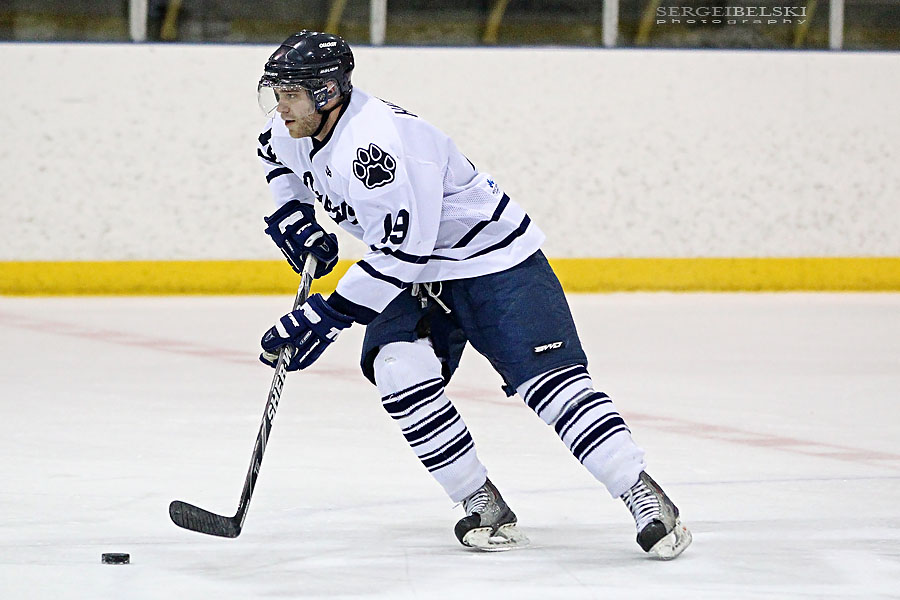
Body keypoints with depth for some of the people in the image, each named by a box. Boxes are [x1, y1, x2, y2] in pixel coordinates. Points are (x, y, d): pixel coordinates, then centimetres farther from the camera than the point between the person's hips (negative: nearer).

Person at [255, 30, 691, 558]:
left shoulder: (377, 143, -31)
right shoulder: (300, 128, -2)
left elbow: (401, 253, -33)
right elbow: (277, 157, 24)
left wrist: (327, 316, -31)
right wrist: (293, 216, 6)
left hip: (493, 262, -8)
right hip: (415, 279, 8)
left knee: (552, 381, -17)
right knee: (398, 370, -18)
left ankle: (646, 497, -11)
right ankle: (483, 505, -8)